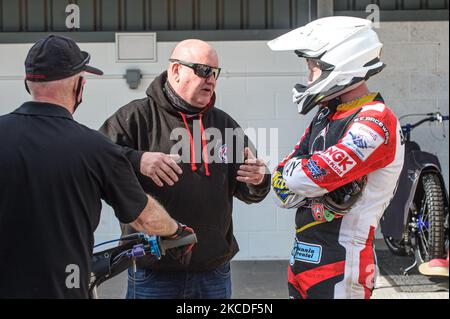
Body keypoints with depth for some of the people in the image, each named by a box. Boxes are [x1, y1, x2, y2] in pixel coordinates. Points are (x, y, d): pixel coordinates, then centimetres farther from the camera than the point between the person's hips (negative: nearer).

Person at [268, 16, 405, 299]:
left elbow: (311, 177, -25)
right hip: (304, 257, 8)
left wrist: (291, 170, -4)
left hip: (339, 269, -8)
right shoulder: (327, 115, 11)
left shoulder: (376, 122, -16)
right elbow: (282, 189, 8)